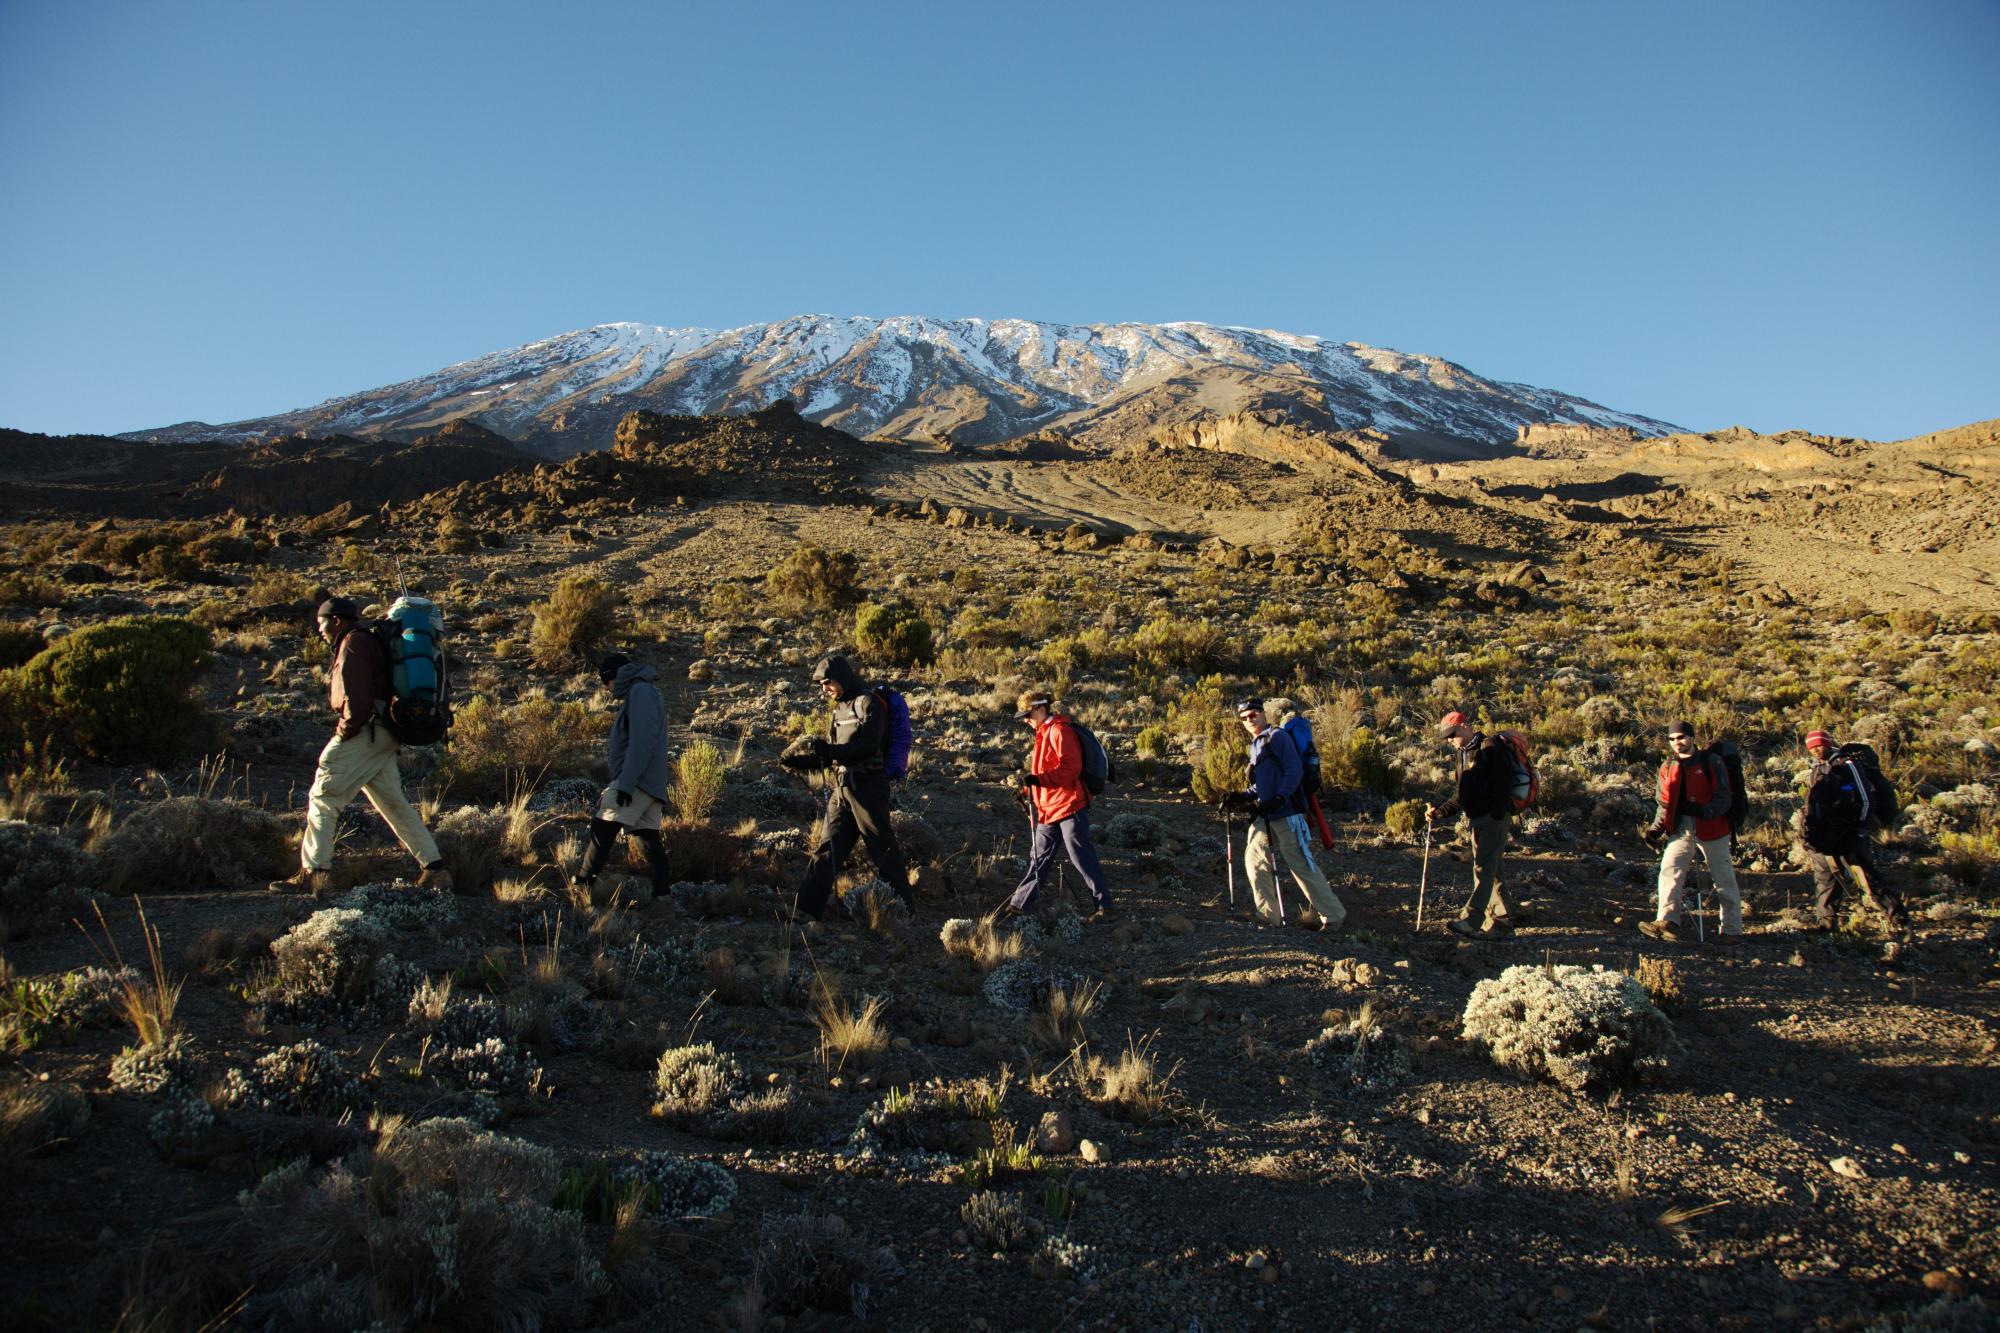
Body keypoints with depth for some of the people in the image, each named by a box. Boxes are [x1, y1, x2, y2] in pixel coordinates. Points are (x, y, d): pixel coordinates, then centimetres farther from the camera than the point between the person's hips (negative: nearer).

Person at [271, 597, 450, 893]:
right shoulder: (370, 642, 25)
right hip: (383, 738, 10)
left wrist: (345, 731, -12)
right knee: (394, 804, 9)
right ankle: (435, 870, 7)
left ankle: (314, 873, -5)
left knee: (323, 799, -5)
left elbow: (356, 696, -19)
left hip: (364, 733, -10)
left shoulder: (354, 644, -6)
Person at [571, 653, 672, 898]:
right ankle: (661, 895, 2)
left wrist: (625, 784, -22)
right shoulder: (636, 694, 24)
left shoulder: (641, 691, -8)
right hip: (650, 786, 10)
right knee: (650, 839, 4)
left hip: (638, 781, -10)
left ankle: (582, 885, -9)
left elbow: (642, 742, -19)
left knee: (602, 827, -10)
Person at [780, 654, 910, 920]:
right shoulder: (840, 708, 16)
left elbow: (868, 746, -20)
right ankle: (806, 909, 12)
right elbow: (829, 756, 17)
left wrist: (826, 749, -26)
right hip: (841, 789, 8)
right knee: (826, 848, 8)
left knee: (883, 848, -1)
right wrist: (797, 760, 4)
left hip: (867, 786, -8)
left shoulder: (868, 703, -9)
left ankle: (904, 909, 9)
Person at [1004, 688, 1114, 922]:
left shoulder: (1059, 731, -12)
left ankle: (1104, 906, 1)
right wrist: (1029, 790, 17)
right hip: (1048, 807, 10)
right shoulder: (1043, 733, 18)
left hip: (1069, 805, -10)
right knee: (1039, 857, 14)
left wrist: (1038, 779, -26)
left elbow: (1070, 767, -21)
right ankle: (1021, 903, 21)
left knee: (1082, 858, -6)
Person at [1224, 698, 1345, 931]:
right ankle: (1269, 916, 12)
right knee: (1255, 859, 5)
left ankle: (1332, 916, 3)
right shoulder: (1255, 745, 21)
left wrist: (1277, 799, -24)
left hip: (1285, 813, -9)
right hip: (1264, 815, 9)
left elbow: (1295, 770, -16)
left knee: (1301, 865, -7)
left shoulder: (1278, 737, -5)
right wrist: (1243, 796, 11)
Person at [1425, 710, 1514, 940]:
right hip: (1477, 820, 9)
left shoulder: (1491, 748, -10)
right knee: (1489, 870, 11)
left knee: (1484, 868, -12)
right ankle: (1501, 922, 16)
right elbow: (1461, 796, 22)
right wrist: (1439, 812, 11)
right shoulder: (1463, 754, 19)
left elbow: (1503, 785, -18)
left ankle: (1470, 920, -18)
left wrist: (1497, 816, -23)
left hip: (1493, 819, -9)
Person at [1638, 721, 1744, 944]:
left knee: (1724, 879, 4)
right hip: (1681, 828, 3)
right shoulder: (1667, 767, 10)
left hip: (1711, 827, -3)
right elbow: (1664, 804, 15)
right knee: (1669, 871, -14)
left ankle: (1732, 930, 13)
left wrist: (1706, 811, -28)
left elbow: (1723, 798, -9)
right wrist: (1656, 828, 1)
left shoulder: (1711, 761, -2)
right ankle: (1667, 922, -22)